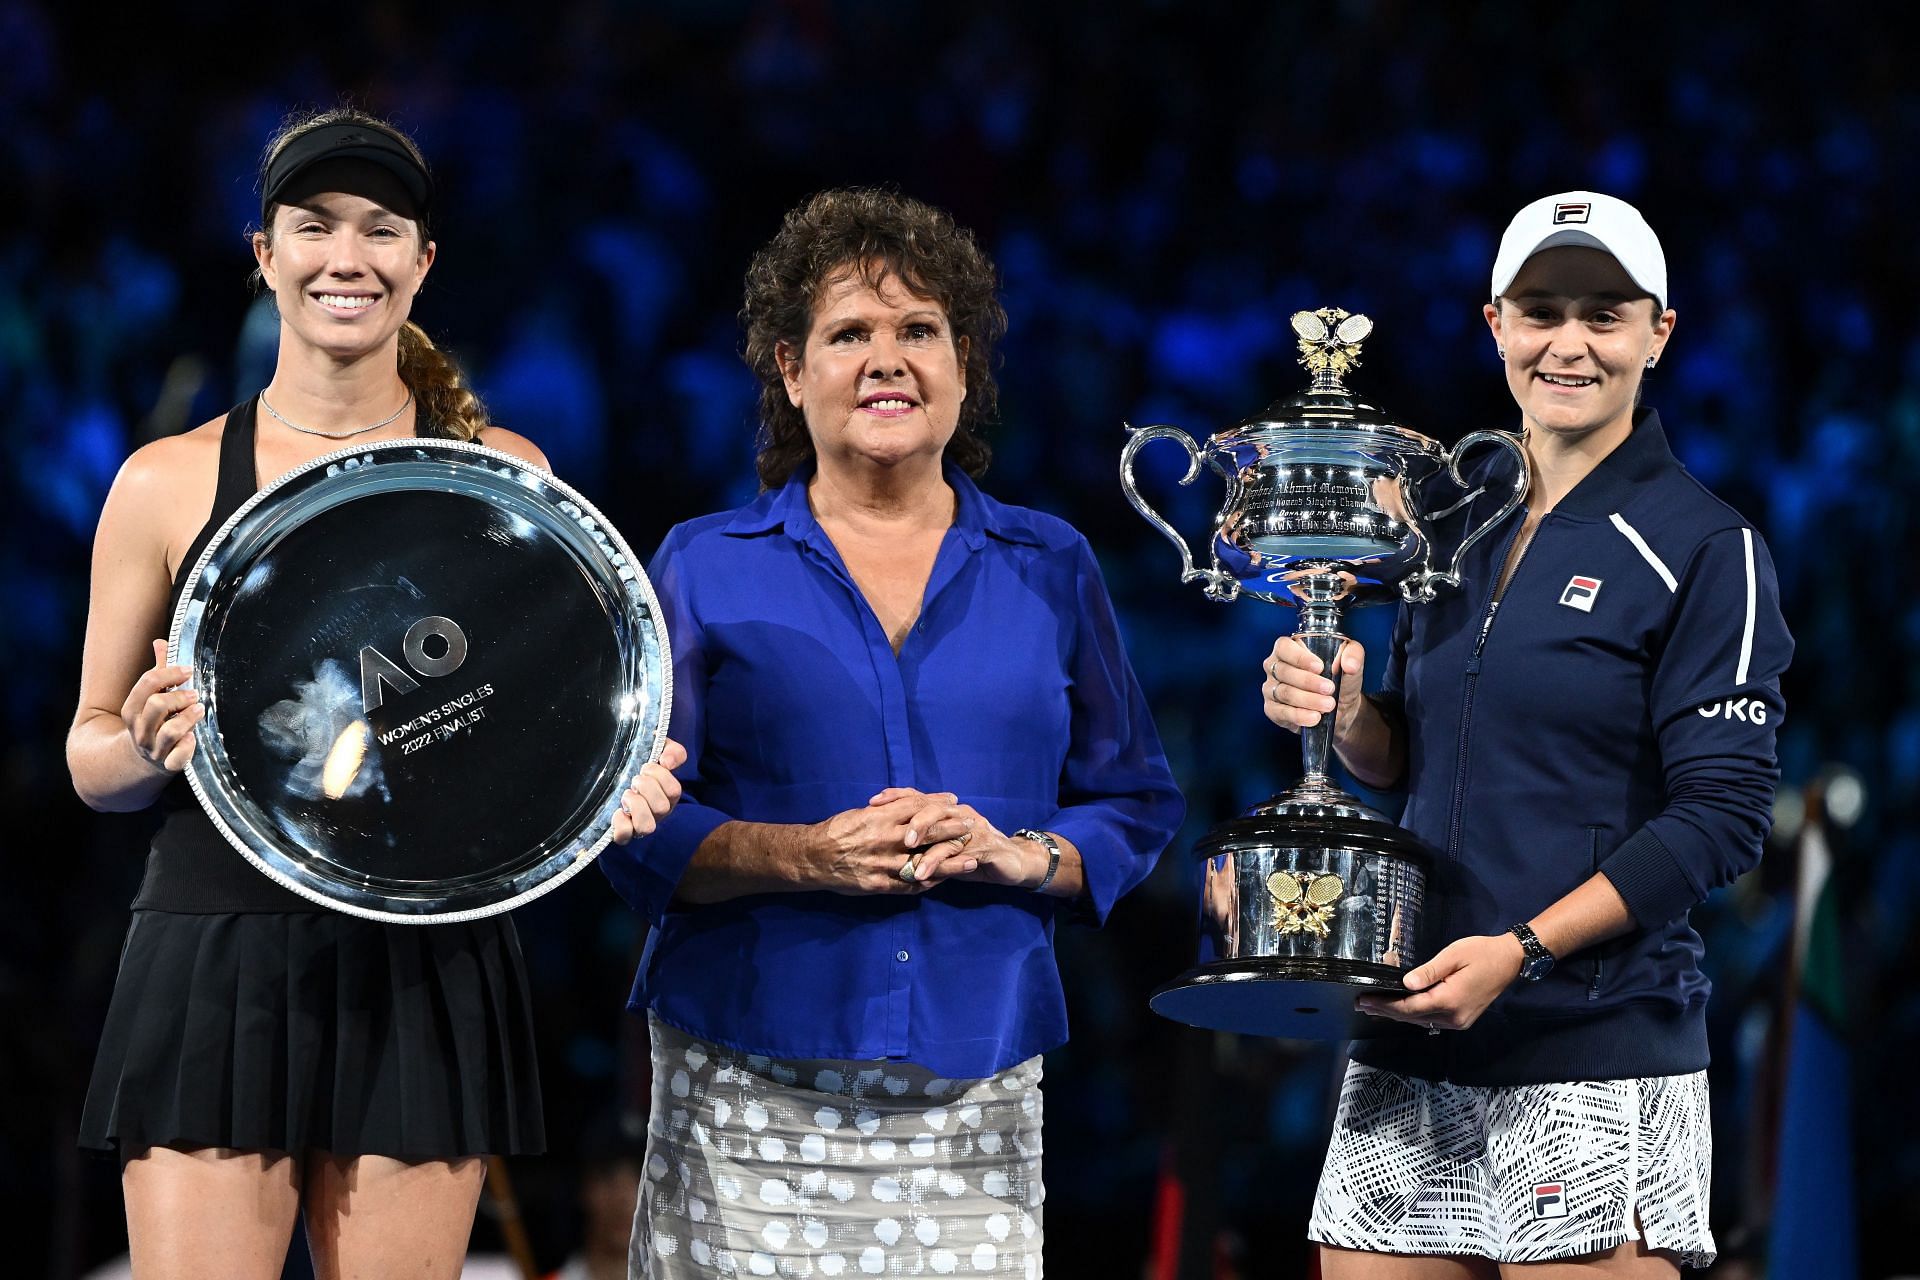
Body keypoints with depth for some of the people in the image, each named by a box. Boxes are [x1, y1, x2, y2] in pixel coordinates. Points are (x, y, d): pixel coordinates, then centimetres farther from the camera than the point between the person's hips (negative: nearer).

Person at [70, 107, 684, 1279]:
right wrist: (152, 743, -13)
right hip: (216, 964, -1)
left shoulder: (502, 474, 7)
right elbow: (92, 759, 10)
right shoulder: (171, 482, 4)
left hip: (424, 976, 1)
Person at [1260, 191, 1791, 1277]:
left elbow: (1723, 813, -10)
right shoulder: (1459, 526, 15)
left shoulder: (1704, 547, -4)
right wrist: (1348, 717, -1)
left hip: (1598, 1052, -6)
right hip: (1411, 1046, 6)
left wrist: (1521, 950, -18)